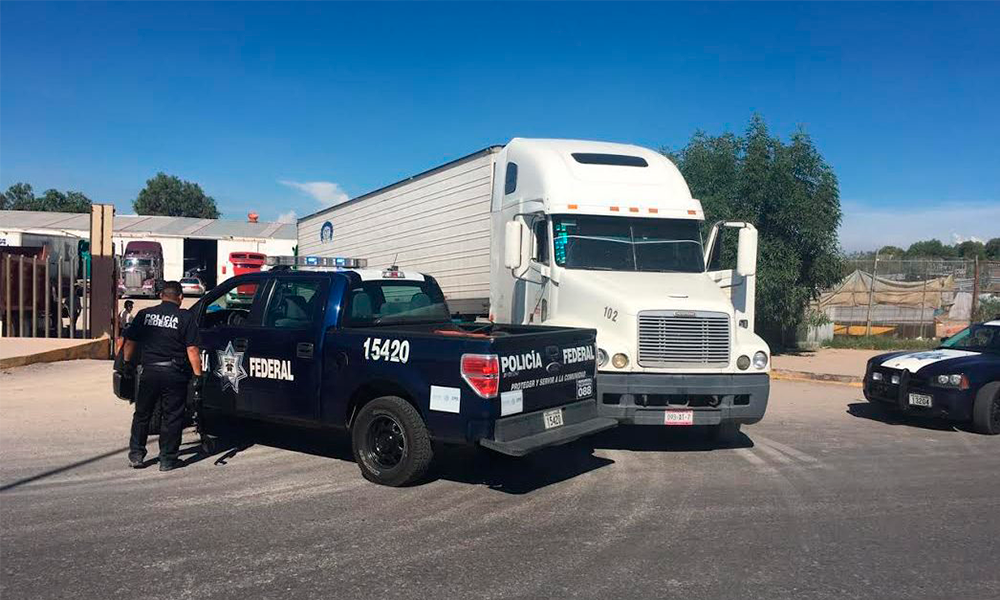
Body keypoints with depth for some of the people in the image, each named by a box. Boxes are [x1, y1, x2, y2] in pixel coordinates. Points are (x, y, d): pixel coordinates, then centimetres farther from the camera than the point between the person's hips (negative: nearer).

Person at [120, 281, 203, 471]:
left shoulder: (145, 314, 3)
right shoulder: (185, 317, -6)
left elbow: (130, 342, 8)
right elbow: (192, 350, -10)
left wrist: (127, 363, 23)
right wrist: (198, 375, -6)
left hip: (148, 371, 3)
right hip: (174, 373, -2)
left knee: (141, 414, 17)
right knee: (172, 417, 6)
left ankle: (136, 455, 21)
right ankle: (168, 459, 10)